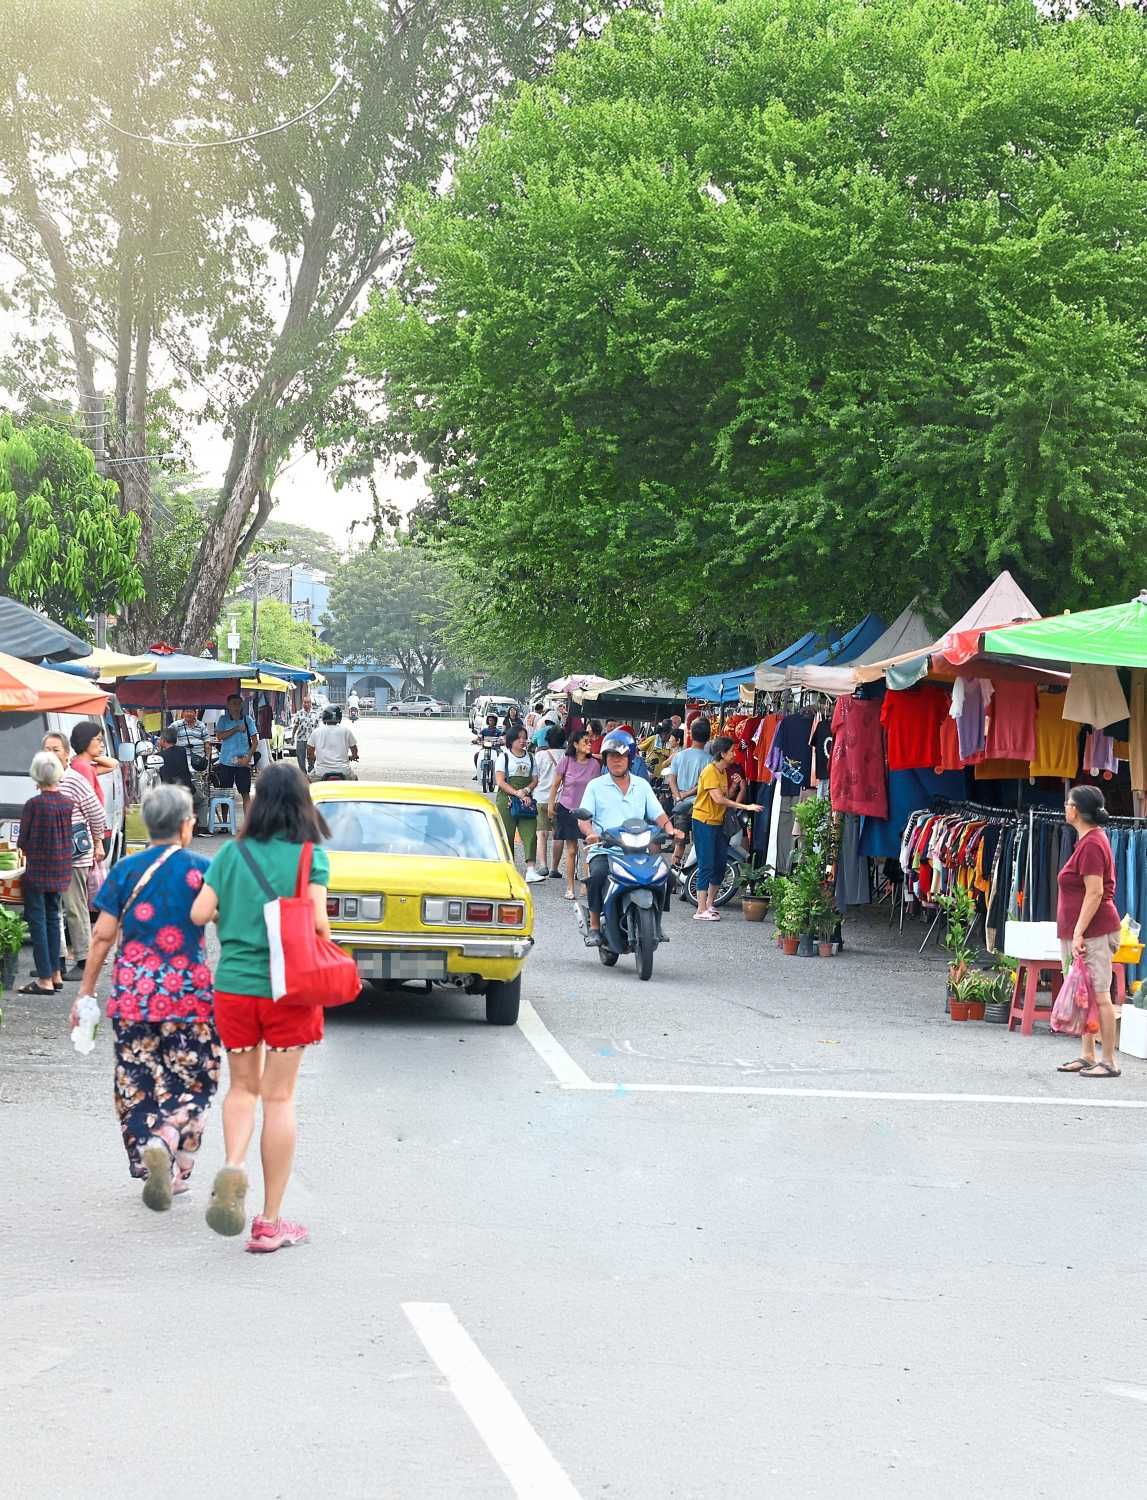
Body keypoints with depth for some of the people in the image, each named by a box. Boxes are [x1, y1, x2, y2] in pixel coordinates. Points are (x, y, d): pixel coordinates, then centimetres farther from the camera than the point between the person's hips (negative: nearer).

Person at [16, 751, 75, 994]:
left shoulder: (34, 804, -17)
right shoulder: (67, 803, 0)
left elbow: (22, 842, -9)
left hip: (38, 869, -6)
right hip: (60, 869, 6)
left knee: (37, 921, -1)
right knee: (52, 918, 17)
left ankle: (45, 980, -4)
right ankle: (55, 974, 21)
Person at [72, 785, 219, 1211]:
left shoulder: (126, 870, 2)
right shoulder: (201, 869, -3)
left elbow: (103, 936, 0)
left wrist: (86, 991, 6)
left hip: (133, 994, 2)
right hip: (188, 993, -1)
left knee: (137, 1082, 10)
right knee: (191, 1081, 9)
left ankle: (151, 1160, -2)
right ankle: (165, 1142, -15)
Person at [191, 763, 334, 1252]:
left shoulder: (233, 853, 1)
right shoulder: (311, 855, -7)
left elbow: (199, 913, -3)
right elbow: (317, 919, -15)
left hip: (233, 986, 2)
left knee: (242, 1087, 20)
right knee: (279, 1097, 6)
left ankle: (233, 1166, -10)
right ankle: (270, 1222, 8)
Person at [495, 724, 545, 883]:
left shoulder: (530, 757, 16)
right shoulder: (504, 756, 2)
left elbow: (535, 779, 13)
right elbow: (500, 781, -6)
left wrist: (526, 790, -8)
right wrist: (517, 793, -17)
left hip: (526, 800, 3)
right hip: (506, 799, -3)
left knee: (530, 834, -11)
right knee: (507, 836, -2)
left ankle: (530, 870, -18)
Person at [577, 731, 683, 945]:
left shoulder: (641, 785, 18)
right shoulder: (596, 786, 11)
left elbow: (658, 814, 13)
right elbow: (583, 817, 2)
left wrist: (669, 829, -9)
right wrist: (590, 833, -21)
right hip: (603, 850, -2)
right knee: (598, 874, -34)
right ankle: (594, 925, -20)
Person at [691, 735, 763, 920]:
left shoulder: (723, 772, 13)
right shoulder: (710, 771, -16)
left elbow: (724, 798, 11)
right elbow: (718, 799, -24)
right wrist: (745, 806, -24)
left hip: (717, 822, 9)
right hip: (704, 822, -9)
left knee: (721, 863, 11)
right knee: (706, 865, -8)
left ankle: (709, 905, 22)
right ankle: (701, 911, -6)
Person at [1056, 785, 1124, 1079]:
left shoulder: (1091, 844, -16)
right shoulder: (1091, 839, 16)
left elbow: (1095, 893, -21)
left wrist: (1079, 933, -22)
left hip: (1093, 932, -11)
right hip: (1087, 931, 11)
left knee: (1099, 996, -8)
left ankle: (1109, 1062, -6)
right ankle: (1087, 1056, 19)